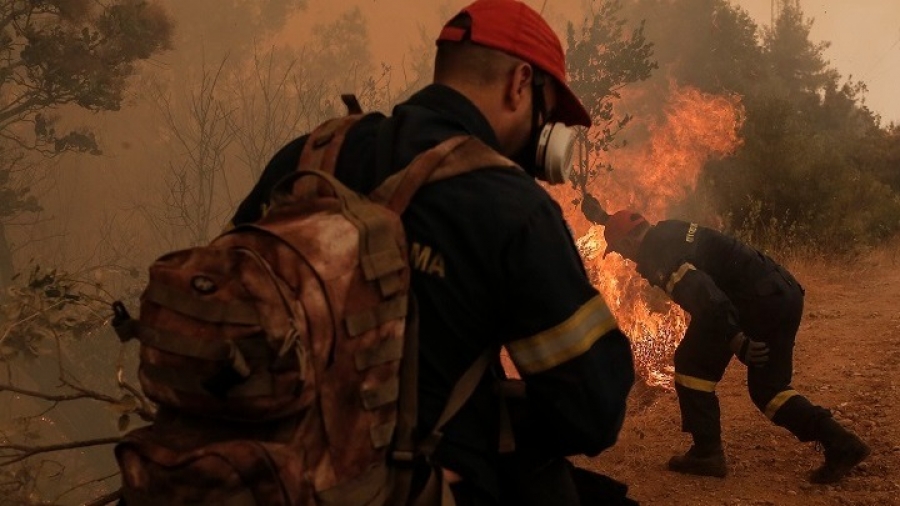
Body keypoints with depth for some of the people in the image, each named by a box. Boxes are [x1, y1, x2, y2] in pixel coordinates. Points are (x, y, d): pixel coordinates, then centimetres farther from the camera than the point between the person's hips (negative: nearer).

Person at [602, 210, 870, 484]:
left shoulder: (657, 253, -10)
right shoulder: (671, 233, 20)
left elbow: (702, 294, -24)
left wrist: (735, 340, -26)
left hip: (758, 302, -10)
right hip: (786, 295, 10)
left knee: (692, 364, 5)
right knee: (767, 387, 18)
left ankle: (707, 452, 8)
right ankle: (842, 444, 10)